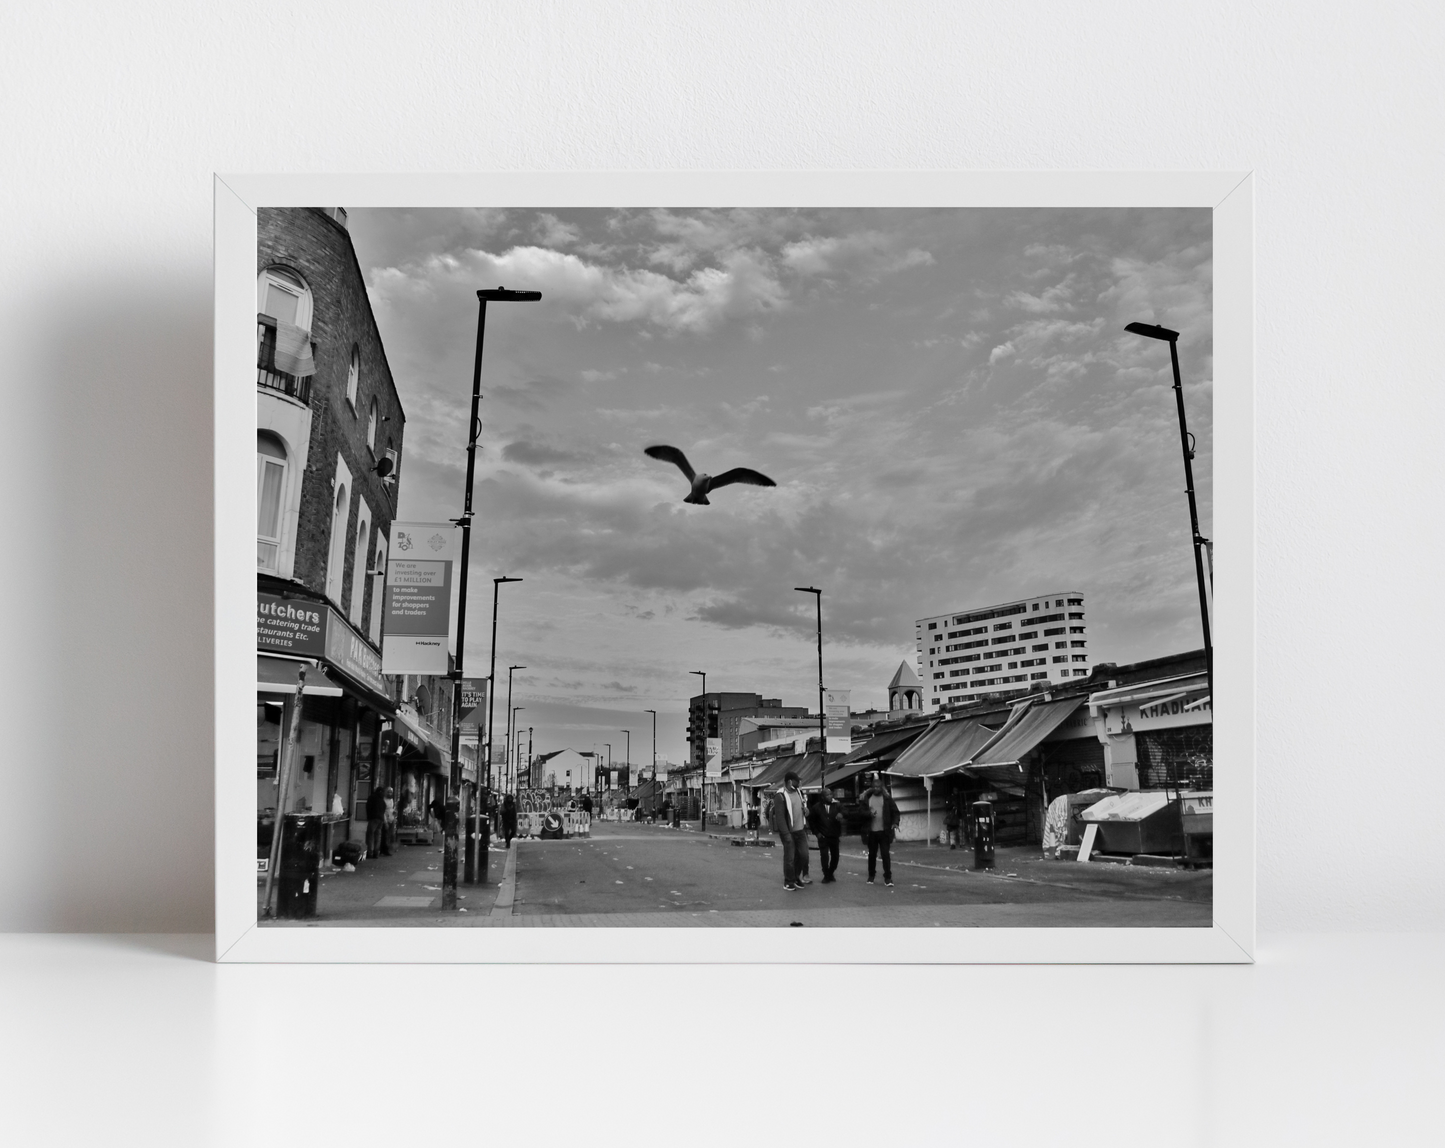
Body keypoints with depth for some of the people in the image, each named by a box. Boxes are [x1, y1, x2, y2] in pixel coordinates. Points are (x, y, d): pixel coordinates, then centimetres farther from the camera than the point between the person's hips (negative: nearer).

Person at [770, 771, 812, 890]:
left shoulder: (798, 792, 9)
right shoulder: (780, 796, -14)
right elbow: (780, 817, -18)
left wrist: (806, 811, 7)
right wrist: (786, 834, -22)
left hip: (800, 830, 7)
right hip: (789, 832, -7)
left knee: (803, 855, 6)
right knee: (789, 857, 0)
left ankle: (797, 877, 26)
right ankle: (788, 882, 13)